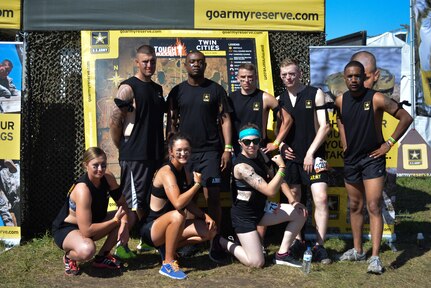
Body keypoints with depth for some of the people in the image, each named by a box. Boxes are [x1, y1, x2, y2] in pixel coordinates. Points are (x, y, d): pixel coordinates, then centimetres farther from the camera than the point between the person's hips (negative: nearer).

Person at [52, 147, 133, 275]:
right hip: (66, 229, -8)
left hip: (92, 223, 8)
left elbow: (122, 204, -1)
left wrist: (124, 223, -21)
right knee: (87, 249, -40)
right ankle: (69, 257, -2)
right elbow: (86, 231, -34)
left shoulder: (108, 177, -12)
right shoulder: (82, 190, -32)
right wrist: (115, 221, -25)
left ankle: (102, 256, 6)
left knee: (129, 217, -6)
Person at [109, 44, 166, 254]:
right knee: (133, 204, -7)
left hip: (155, 155, 7)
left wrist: (162, 148, 15)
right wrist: (123, 148, -4)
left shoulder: (158, 89, 15)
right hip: (135, 156, -7)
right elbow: (115, 122, -11)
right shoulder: (128, 87, -8)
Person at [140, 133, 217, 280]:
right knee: (178, 215, -38)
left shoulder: (186, 173, 5)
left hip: (169, 224, 8)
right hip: (151, 229, -8)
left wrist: (205, 216, -5)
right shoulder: (166, 172, -21)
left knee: (210, 231, -4)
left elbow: (189, 203, 10)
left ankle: (167, 247, 9)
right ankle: (167, 263, -21)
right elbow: (178, 203, -34)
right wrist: (197, 184, -22)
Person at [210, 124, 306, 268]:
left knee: (299, 214, -1)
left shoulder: (258, 157, 5)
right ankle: (221, 242, 11)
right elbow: (270, 191, -29)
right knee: (257, 262, -10)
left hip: (261, 209, 9)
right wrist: (282, 167, -22)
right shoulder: (242, 166, -24)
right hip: (244, 215, -8)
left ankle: (282, 254, 8)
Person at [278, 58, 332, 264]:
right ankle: (298, 242, 21)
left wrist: (311, 152, -11)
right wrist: (281, 146, -3)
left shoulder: (315, 94, 0)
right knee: (293, 201, 9)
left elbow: (324, 126, -5)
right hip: (289, 156, 4)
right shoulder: (279, 99, 11)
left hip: (312, 156, -4)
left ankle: (319, 246, -5)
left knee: (321, 198, -13)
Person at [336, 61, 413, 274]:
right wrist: (344, 143, 9)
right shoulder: (340, 101, 0)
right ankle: (357, 250, 25)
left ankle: (375, 257, -9)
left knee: (373, 207, -10)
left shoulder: (376, 99, -15)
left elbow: (406, 118, -11)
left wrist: (389, 143, -11)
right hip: (351, 159, 5)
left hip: (373, 159, -5)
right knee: (355, 207, 13)